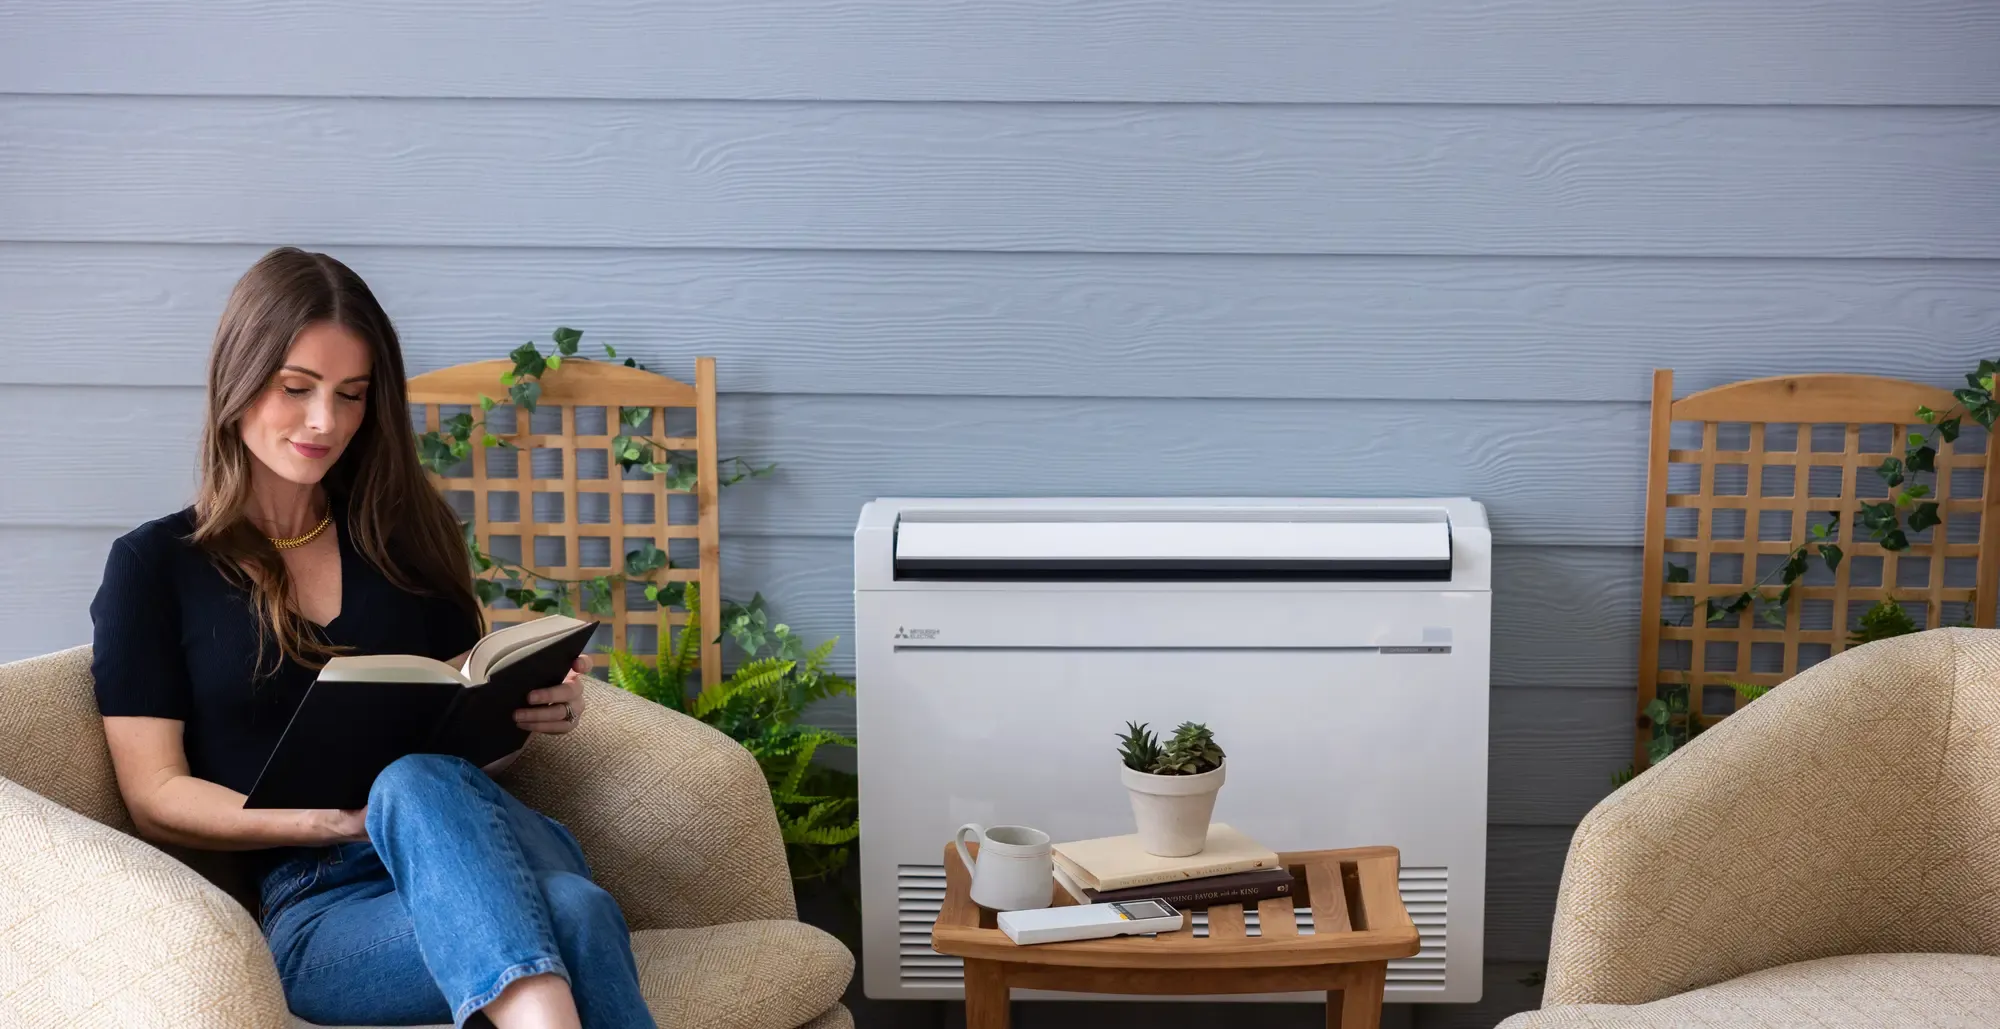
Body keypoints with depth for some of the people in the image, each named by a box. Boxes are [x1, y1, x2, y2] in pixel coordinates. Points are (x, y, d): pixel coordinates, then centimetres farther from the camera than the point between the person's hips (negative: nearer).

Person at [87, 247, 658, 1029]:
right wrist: (326, 820, -15)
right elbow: (155, 798, 3)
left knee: (574, 908, -39)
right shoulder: (154, 566, 11)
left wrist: (529, 710, -2)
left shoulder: (405, 533, 20)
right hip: (310, 893, -3)